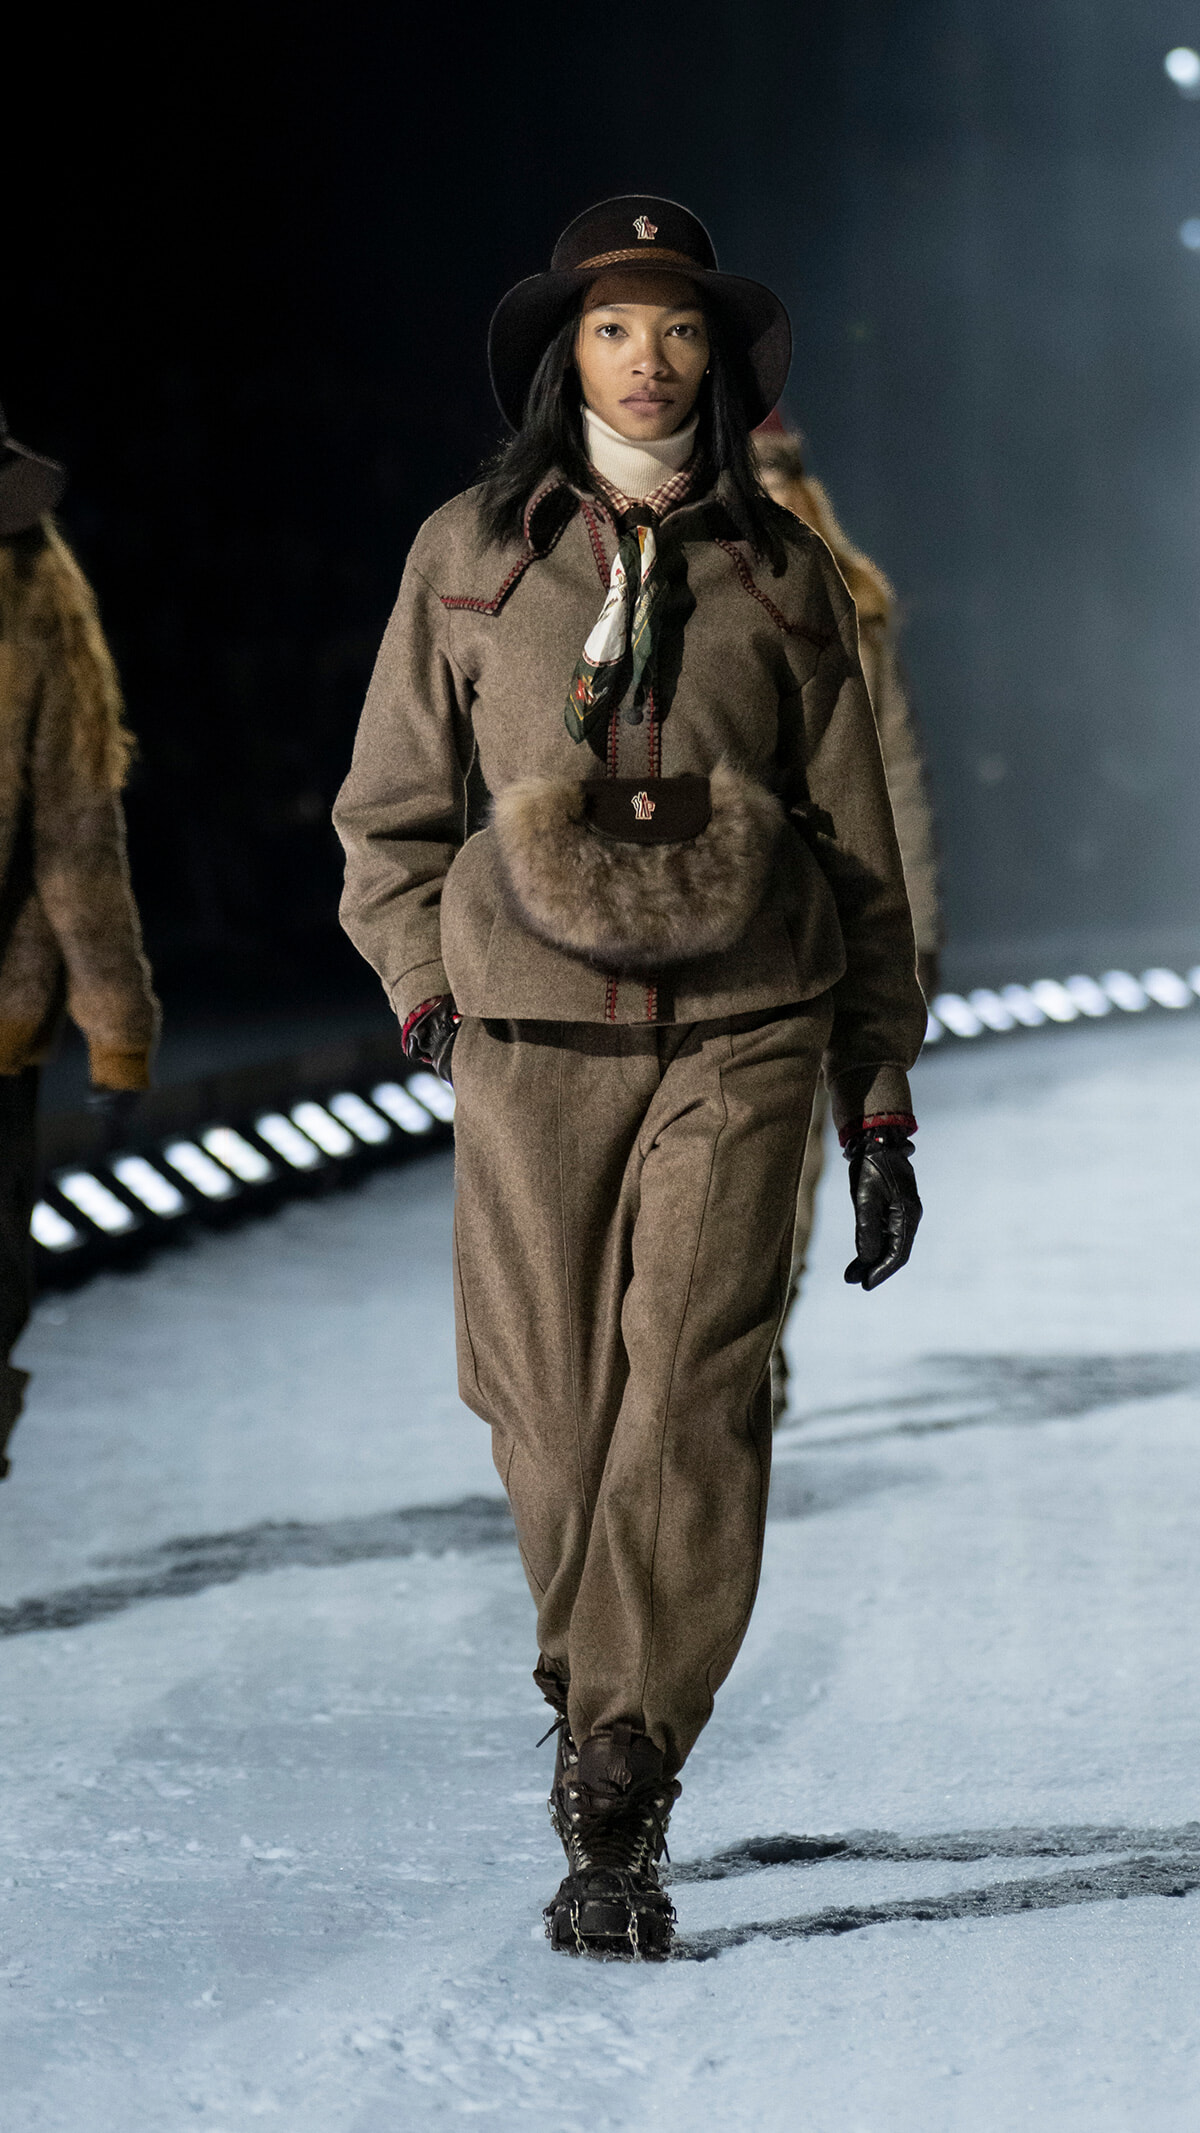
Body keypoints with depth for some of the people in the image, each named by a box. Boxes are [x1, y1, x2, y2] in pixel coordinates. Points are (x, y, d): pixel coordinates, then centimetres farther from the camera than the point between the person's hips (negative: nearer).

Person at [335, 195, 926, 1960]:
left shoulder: (781, 574, 9)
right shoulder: (467, 555, 8)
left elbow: (860, 855, 12)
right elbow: (389, 818, 16)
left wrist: (883, 1106, 10)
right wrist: (430, 996, 1)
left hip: (742, 1034, -1)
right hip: (530, 1039, 1)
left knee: (694, 1397, -14)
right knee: (554, 1416, 1)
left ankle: (614, 1816, -14)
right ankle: (606, 1701, 27)